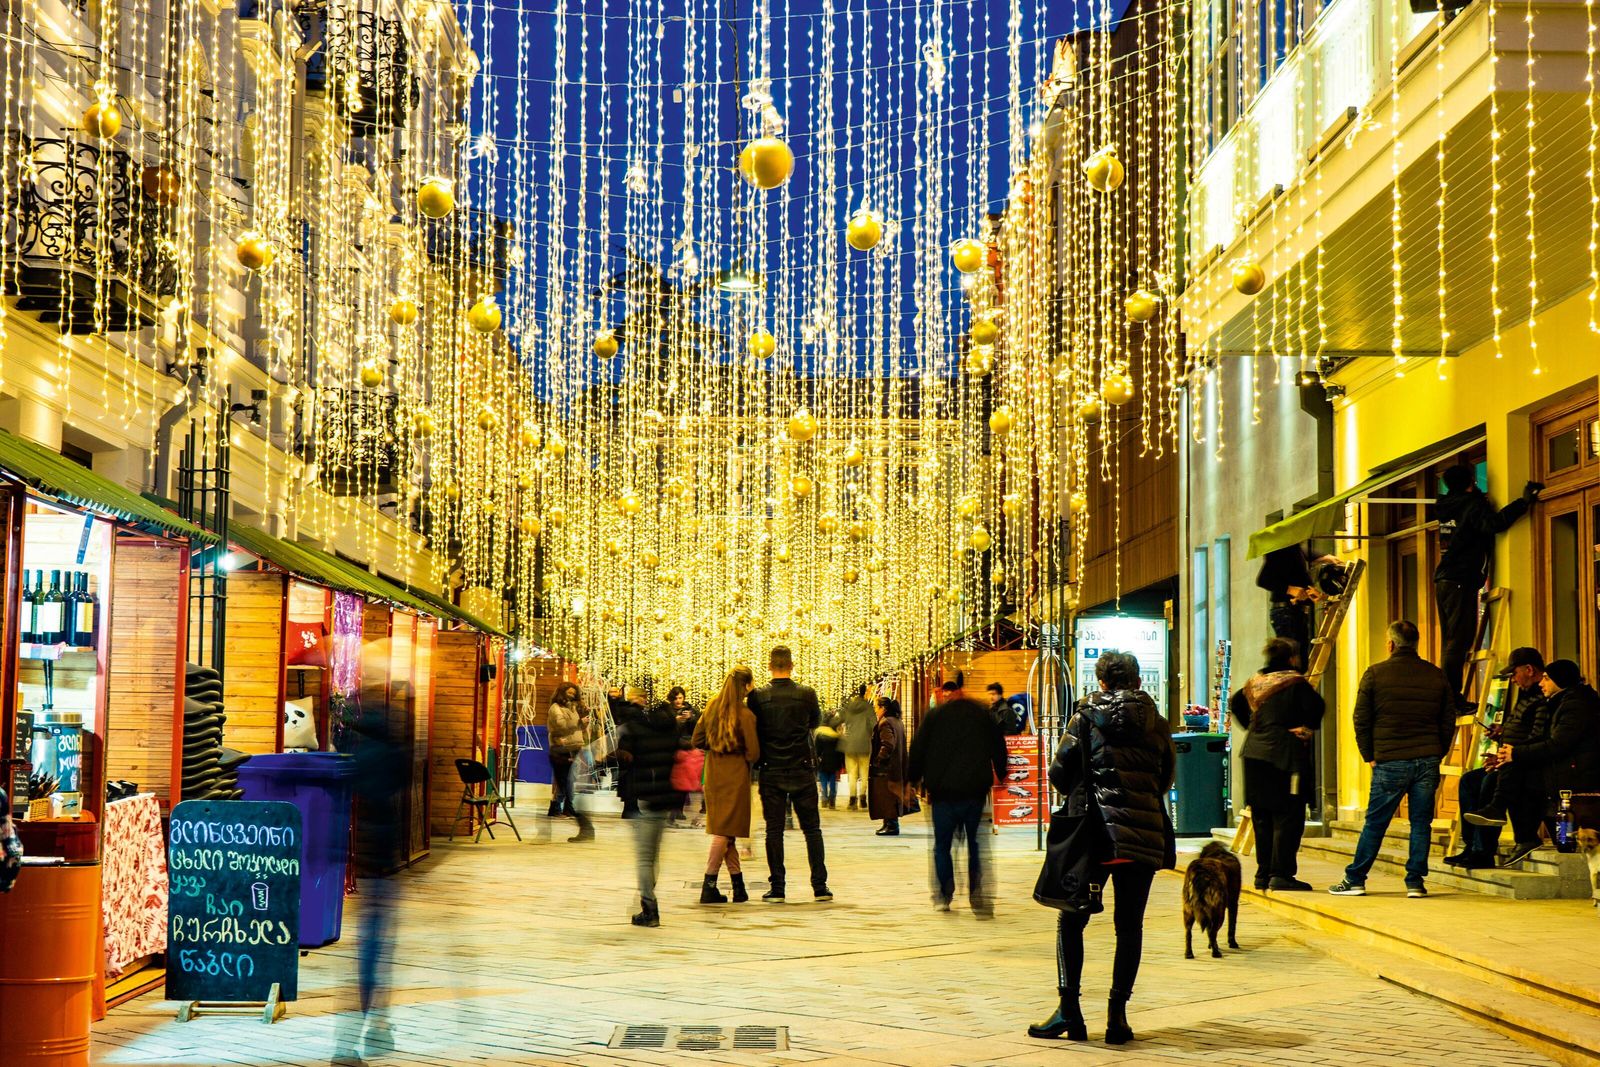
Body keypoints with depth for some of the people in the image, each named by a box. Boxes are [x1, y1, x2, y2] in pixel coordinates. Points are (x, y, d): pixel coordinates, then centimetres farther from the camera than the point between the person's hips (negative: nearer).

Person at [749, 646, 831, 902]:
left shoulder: (758, 696, -7)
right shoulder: (807, 694, -6)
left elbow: (753, 731, 1)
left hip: (771, 772, 0)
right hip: (802, 770, 0)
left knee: (774, 830, 5)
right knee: (811, 828, 8)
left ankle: (777, 888, 4)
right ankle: (820, 886, 6)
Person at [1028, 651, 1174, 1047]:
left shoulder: (1088, 715, -1)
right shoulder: (1156, 722, 8)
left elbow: (1059, 773, -3)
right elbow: (1166, 779, 14)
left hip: (1095, 830, -2)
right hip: (1146, 833, 3)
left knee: (1072, 919, 6)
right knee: (1130, 925, 7)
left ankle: (1069, 1010, -1)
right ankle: (1118, 1015, 5)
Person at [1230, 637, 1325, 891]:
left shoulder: (1255, 681, 12)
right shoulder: (1295, 682, -8)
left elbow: (1235, 703, 23)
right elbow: (1316, 706, -17)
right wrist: (1307, 728, -1)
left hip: (1254, 755, 7)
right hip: (1284, 758, -7)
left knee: (1262, 819, 12)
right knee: (1288, 818, -4)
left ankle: (1263, 874, 16)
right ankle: (1281, 874, -8)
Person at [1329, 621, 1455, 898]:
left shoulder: (1375, 674, -1)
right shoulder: (1437, 676, 8)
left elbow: (1361, 720, 0)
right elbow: (1448, 721, 11)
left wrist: (1370, 756, 9)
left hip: (1390, 762, -2)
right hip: (1428, 761, 2)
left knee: (1375, 823, 3)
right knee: (1421, 822, 7)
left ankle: (1354, 880, 8)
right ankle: (1415, 881, 6)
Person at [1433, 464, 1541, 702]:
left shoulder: (1447, 507, 17)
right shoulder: (1472, 506, -8)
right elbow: (1494, 523, -26)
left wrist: (1482, 501, 43)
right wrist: (1524, 501, -22)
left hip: (1443, 581, 9)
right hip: (1461, 582, -9)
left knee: (1451, 642, 11)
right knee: (1459, 641, -11)